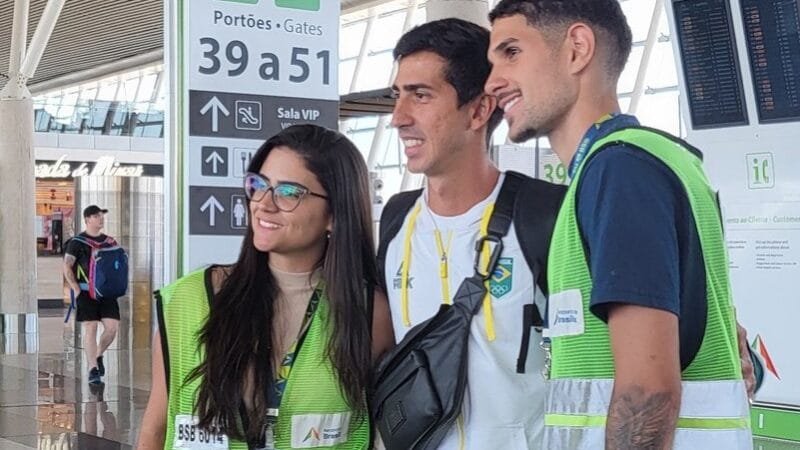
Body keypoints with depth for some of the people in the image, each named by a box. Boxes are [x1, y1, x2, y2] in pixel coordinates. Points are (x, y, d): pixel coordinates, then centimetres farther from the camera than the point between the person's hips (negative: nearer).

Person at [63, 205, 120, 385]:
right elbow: (67, 267, -5)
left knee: (112, 326, -4)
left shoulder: (109, 241, 13)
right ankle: (92, 369, -1)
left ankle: (98, 355, 22)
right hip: (86, 292, -4)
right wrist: (76, 289, -12)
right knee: (90, 328, -6)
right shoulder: (77, 242, -1)